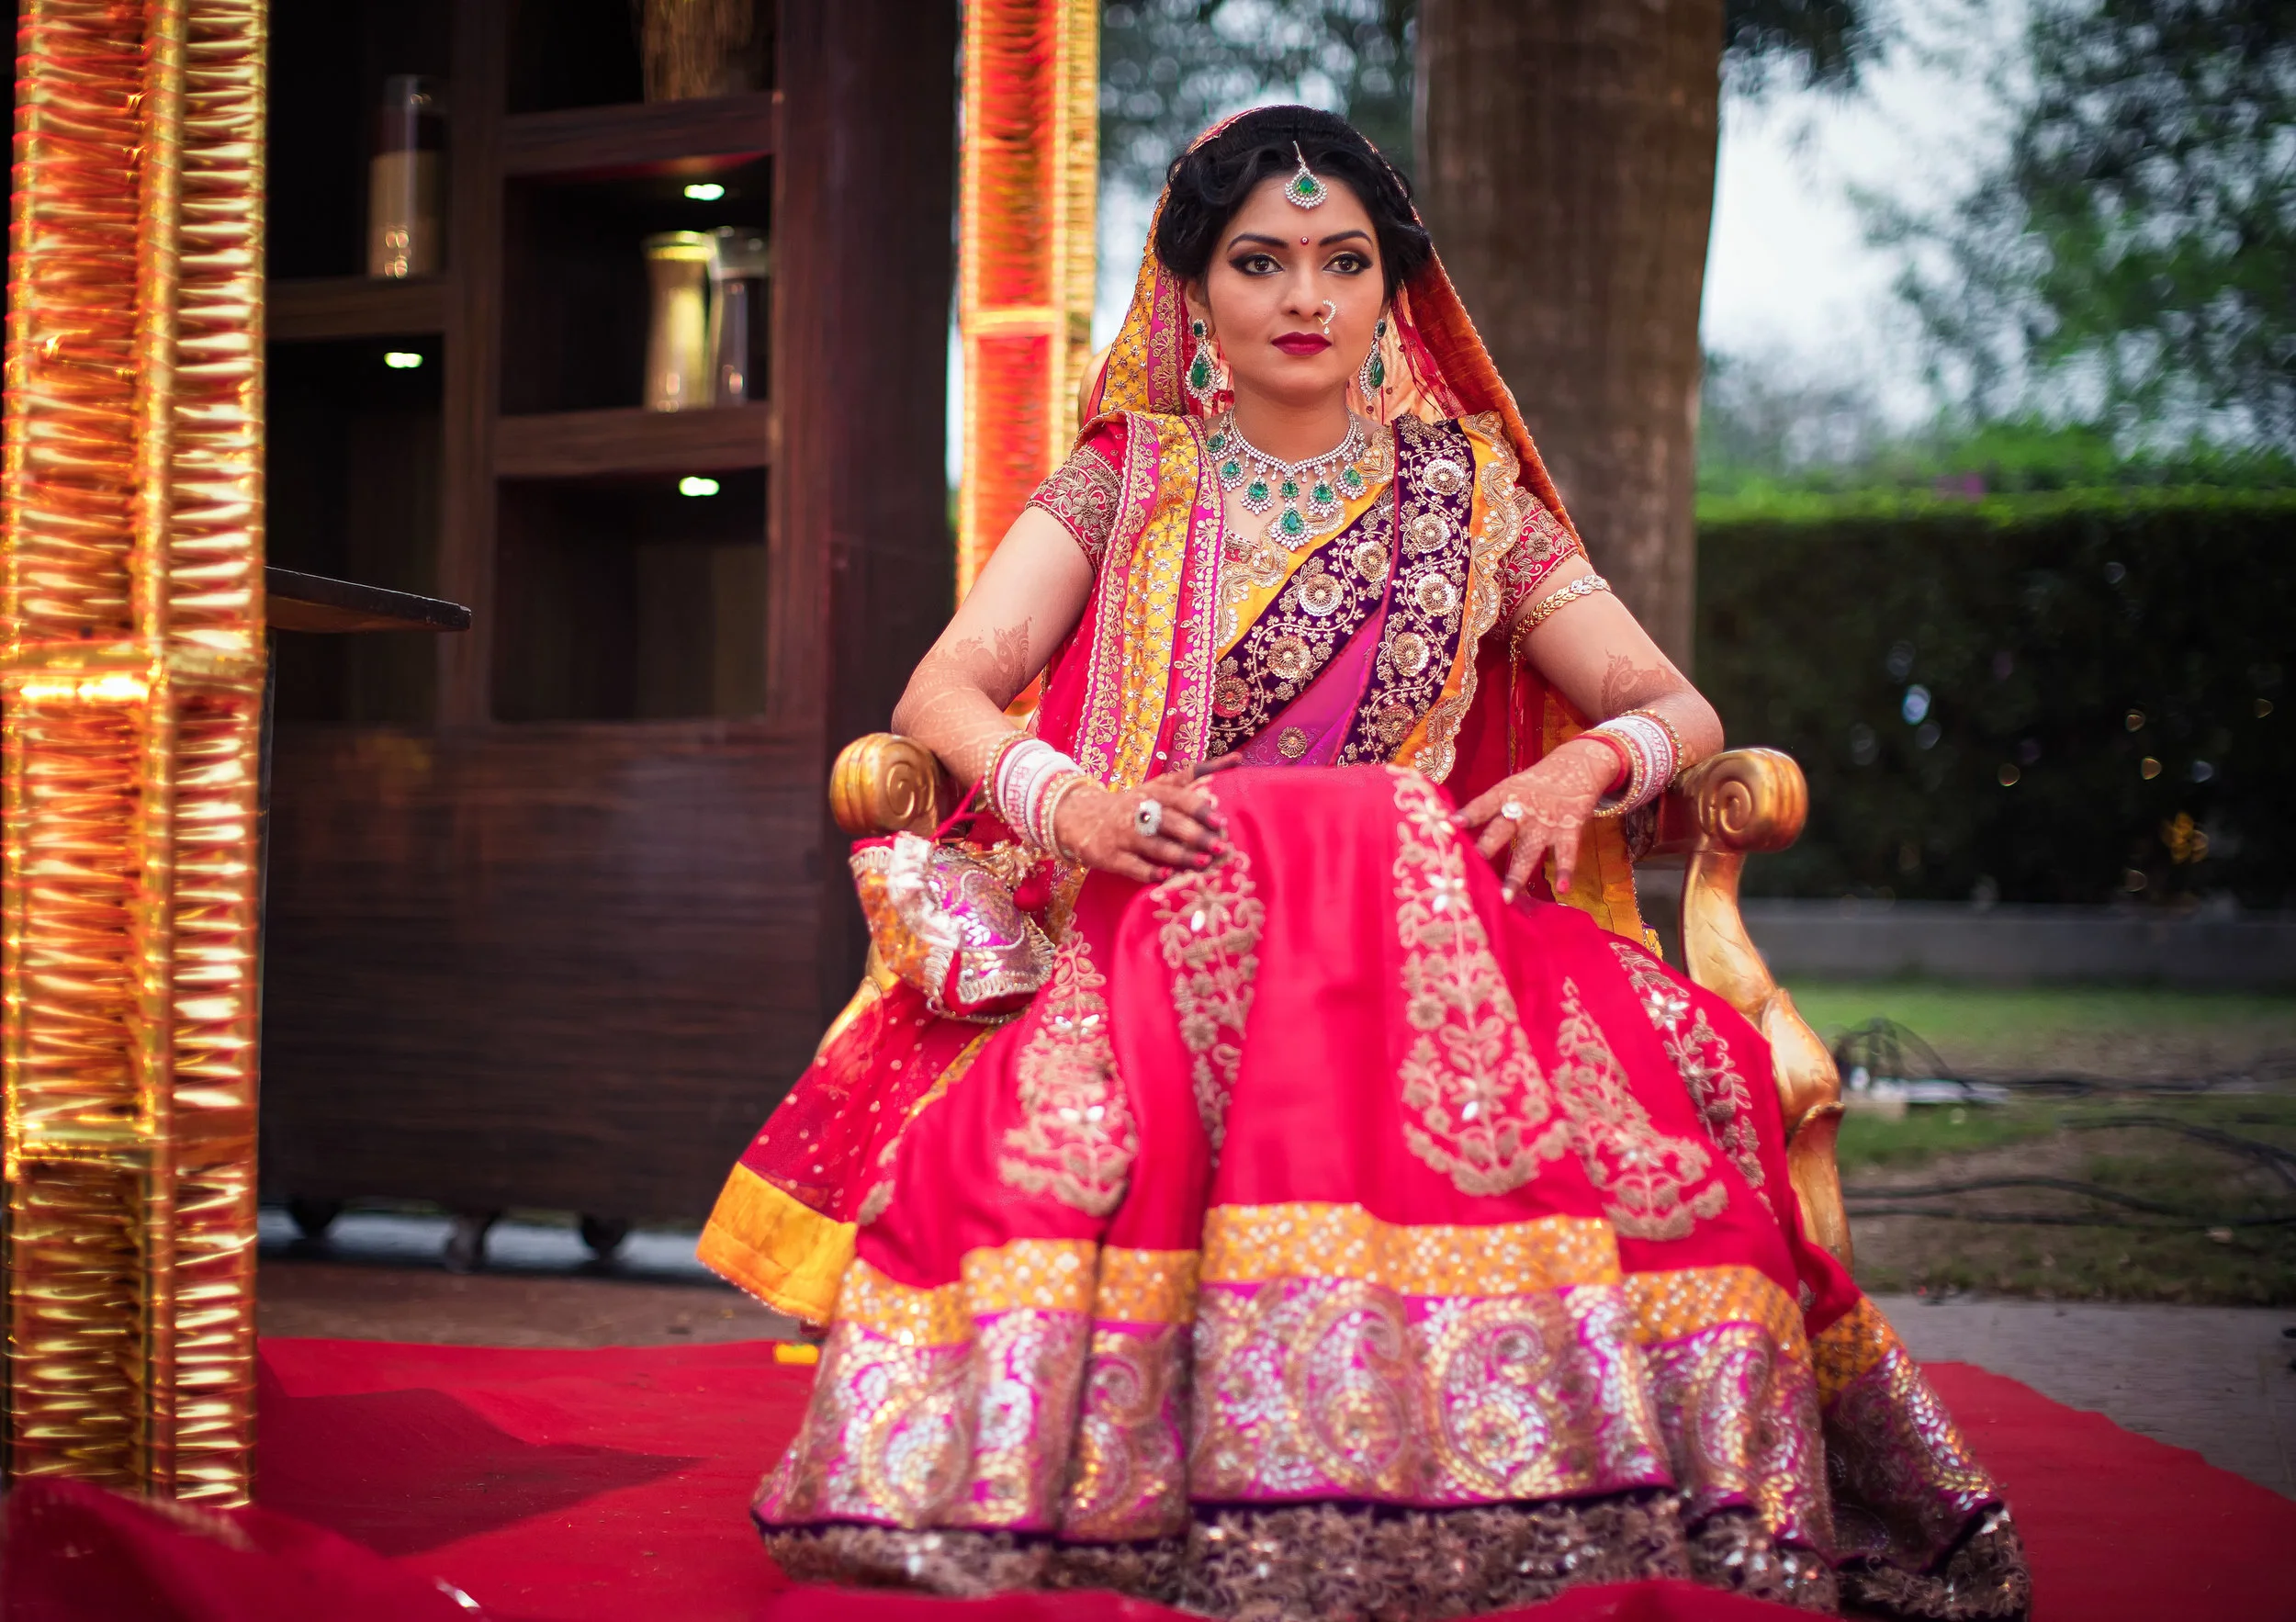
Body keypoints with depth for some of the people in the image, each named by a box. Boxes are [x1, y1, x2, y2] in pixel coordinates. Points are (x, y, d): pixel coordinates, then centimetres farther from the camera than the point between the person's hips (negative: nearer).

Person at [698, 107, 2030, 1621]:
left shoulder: (1466, 502, 16)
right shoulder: (1122, 488, 14)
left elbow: (1680, 708, 10)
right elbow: (946, 687, 2)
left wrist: (1590, 765, -15)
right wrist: (1063, 799, -20)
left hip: (1422, 912, 1)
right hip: (1157, 917, 0)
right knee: (1062, 1113, -37)